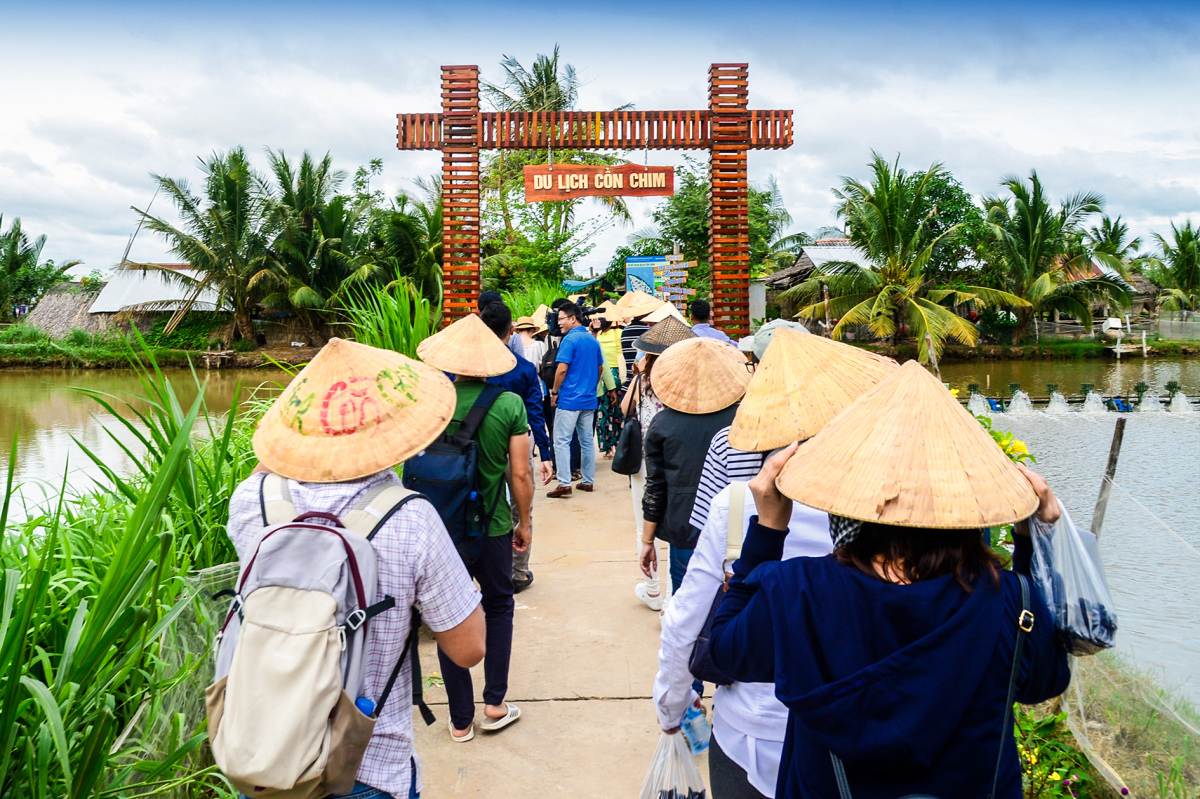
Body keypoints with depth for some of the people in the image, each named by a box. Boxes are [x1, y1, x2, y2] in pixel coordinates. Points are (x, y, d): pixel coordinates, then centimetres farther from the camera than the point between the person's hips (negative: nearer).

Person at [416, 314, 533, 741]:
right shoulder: (509, 404, -11)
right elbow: (520, 473, -8)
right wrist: (524, 522, 6)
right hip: (492, 526, 0)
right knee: (498, 607, 21)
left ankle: (460, 719, 22)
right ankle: (495, 703, 22)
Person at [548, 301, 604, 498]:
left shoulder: (570, 339, -13)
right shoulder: (593, 340, 10)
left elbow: (562, 369, -17)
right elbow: (600, 368, 17)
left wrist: (555, 392, -6)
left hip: (569, 399, -8)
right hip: (589, 399, 8)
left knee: (562, 441, -3)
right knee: (587, 441, 12)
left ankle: (564, 484, -7)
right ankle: (588, 481, 18)